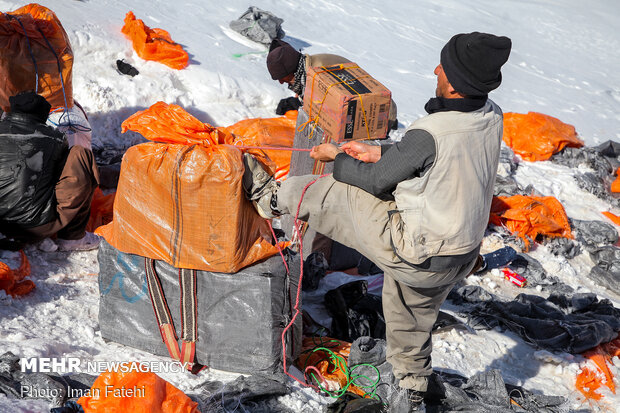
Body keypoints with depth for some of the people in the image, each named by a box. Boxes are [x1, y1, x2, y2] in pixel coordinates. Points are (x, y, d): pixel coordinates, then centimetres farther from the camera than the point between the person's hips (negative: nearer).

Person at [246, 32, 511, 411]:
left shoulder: (430, 134, -31)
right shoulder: (491, 117, -6)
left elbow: (377, 181, -15)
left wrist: (337, 157, 4)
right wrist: (377, 152, 9)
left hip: (413, 250, -8)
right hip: (460, 257, 8)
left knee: (332, 192, 7)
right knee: (413, 321, 30)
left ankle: (270, 196, 32)